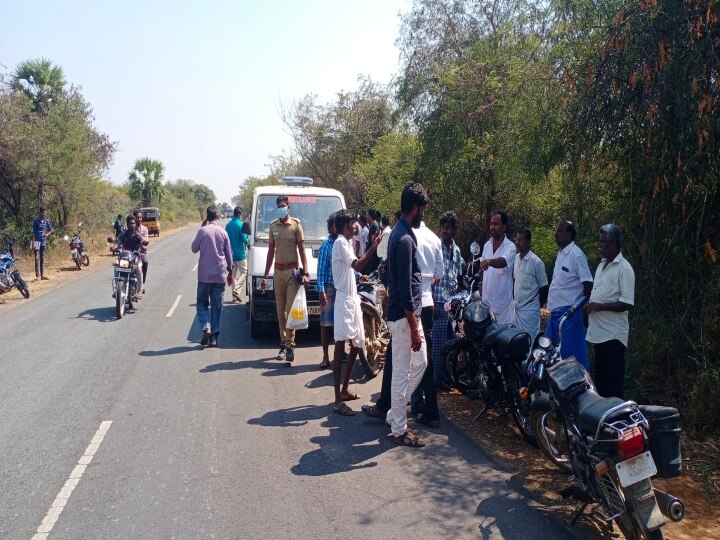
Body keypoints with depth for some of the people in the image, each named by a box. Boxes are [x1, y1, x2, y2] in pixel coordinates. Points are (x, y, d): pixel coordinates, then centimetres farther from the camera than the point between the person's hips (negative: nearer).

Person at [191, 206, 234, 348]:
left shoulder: (202, 231, -7)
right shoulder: (223, 232, 1)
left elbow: (194, 248, 3)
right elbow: (229, 253, 7)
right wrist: (230, 271, 17)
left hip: (205, 274, -2)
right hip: (220, 275, 2)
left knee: (202, 302, 12)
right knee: (217, 305, 7)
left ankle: (206, 327, -10)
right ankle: (214, 337, 7)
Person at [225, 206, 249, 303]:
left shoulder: (228, 225, 5)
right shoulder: (240, 225, -15)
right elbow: (244, 239, -17)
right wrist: (248, 242, 4)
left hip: (231, 253, 6)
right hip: (240, 253, -6)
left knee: (234, 273, 13)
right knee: (244, 272, 3)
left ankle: (235, 296, 14)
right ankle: (237, 290, -14)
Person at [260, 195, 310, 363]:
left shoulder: (296, 224, -2)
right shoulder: (273, 226, 11)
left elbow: (301, 249, -4)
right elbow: (271, 251, 15)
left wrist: (305, 273, -12)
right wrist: (265, 276, 12)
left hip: (292, 270, -4)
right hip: (278, 271, 4)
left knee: (291, 309, -7)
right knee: (281, 310, 7)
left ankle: (290, 344, -6)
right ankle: (284, 343, 14)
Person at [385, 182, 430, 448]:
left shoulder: (400, 233, 11)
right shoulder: (405, 239, -21)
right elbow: (405, 287, -23)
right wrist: (413, 328, -20)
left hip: (410, 313, 10)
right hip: (404, 316, -10)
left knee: (419, 362, 20)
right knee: (402, 372, 1)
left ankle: (395, 412, 29)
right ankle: (398, 430, 13)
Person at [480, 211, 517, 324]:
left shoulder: (510, 247, -12)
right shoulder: (487, 245, 9)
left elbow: (503, 262, -32)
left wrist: (490, 261, -53)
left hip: (502, 301, -6)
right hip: (486, 300, 6)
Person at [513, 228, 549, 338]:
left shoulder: (536, 262, -13)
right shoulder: (515, 258, 6)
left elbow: (544, 287, -7)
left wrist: (538, 306, 0)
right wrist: (513, 299, 14)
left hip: (530, 308, -6)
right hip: (516, 307, 7)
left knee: (530, 338, -4)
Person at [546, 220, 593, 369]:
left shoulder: (576, 254, -14)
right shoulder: (561, 253, 14)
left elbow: (588, 283, -16)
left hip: (569, 312, -9)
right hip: (556, 311, 9)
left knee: (570, 353, -3)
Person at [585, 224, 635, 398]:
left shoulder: (624, 269, -12)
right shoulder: (602, 264, 14)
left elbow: (627, 303, -18)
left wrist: (598, 306, -17)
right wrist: (588, 305, 3)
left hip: (613, 334, -8)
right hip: (599, 331, 9)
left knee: (614, 381, -3)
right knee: (600, 379, 16)